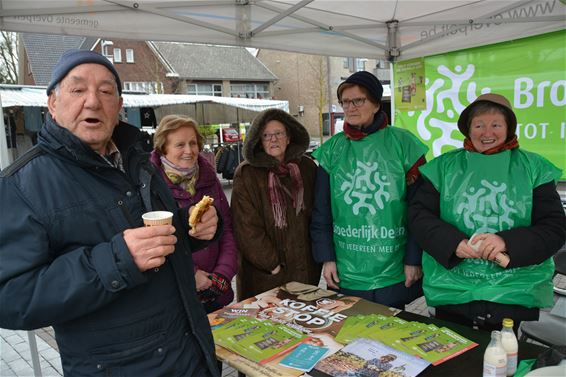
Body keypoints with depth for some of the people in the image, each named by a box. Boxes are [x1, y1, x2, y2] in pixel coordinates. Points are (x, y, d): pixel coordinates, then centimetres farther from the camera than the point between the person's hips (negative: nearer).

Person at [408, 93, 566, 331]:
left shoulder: (533, 168, 2)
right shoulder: (444, 166, 3)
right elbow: (418, 214, -2)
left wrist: (508, 242, -20)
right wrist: (453, 242, -19)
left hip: (513, 294, 0)